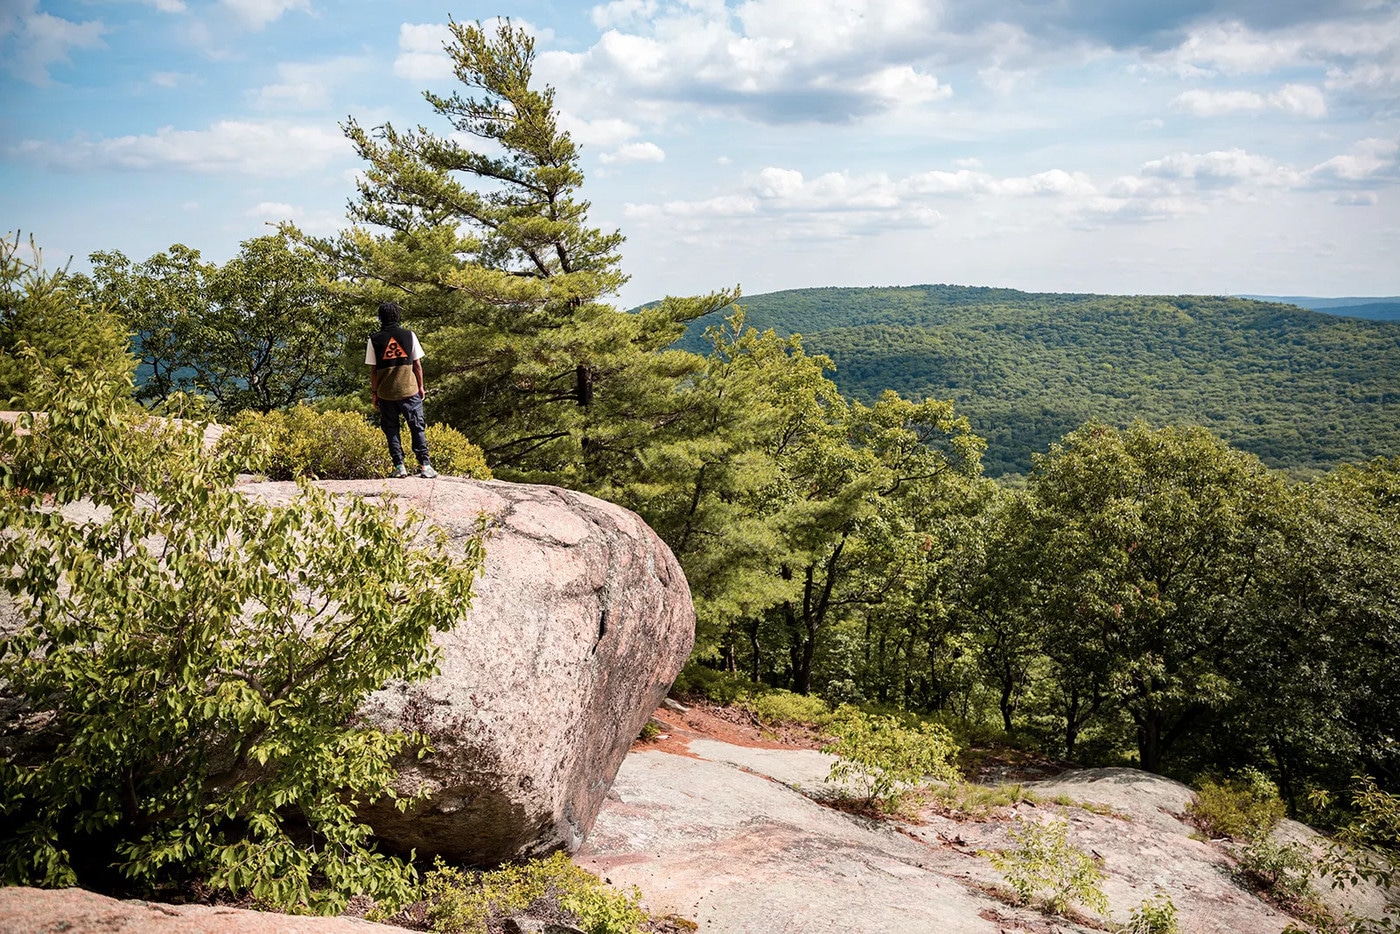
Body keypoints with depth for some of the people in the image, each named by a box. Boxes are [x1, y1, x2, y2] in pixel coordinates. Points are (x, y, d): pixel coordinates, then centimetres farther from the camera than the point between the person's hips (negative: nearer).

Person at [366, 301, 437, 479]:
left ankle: (399, 466, 6)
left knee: (391, 430, 10)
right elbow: (417, 365, 1)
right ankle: (425, 465, 3)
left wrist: (374, 393, 8)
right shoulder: (409, 335, -2)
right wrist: (420, 386, 12)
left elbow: (373, 371, -1)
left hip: (385, 393, 0)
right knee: (417, 428, 6)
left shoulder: (374, 340, -3)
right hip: (409, 391, 0)